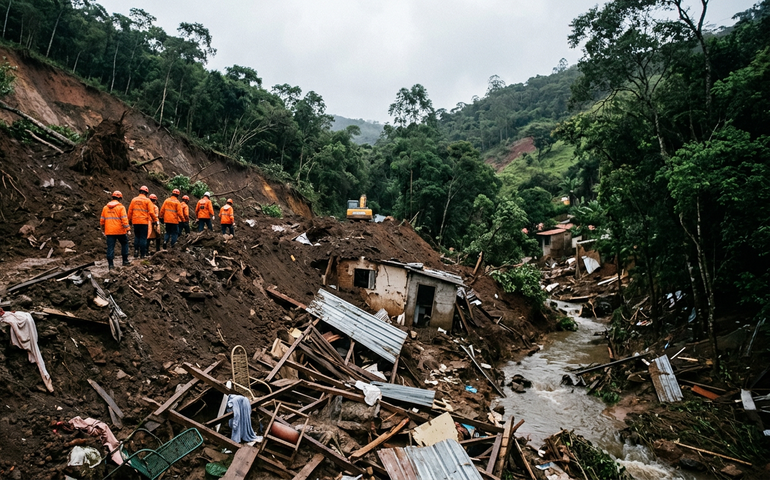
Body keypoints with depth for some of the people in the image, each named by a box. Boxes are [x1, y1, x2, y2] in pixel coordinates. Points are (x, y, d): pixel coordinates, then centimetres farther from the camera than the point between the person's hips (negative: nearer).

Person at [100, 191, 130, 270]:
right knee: (124, 243, 16)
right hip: (120, 231, -3)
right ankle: (125, 260, 16)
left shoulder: (105, 207, 10)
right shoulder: (121, 207, -6)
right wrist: (127, 229, -12)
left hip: (109, 232, 4)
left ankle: (110, 264, 1)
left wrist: (103, 229, 27)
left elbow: (102, 220, 14)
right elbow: (124, 219, -13)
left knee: (110, 247, 3)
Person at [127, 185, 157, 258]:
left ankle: (136, 250, 8)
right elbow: (151, 212, -9)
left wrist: (130, 221, 20)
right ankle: (142, 254, 4)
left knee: (137, 237, 19)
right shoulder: (147, 200, -5)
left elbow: (130, 211, 10)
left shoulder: (134, 200, 7)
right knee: (143, 238, 2)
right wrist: (155, 220, 2)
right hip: (144, 222, -4)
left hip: (135, 222, 4)